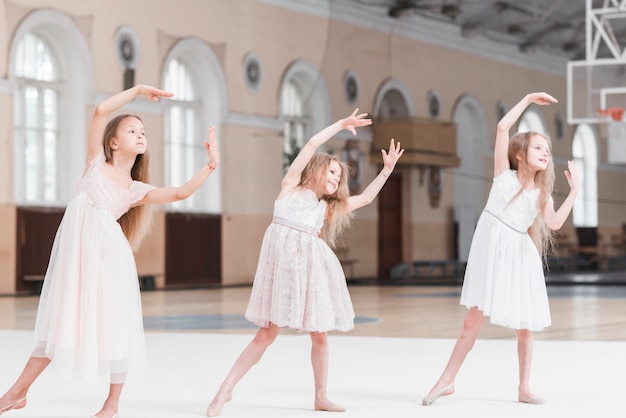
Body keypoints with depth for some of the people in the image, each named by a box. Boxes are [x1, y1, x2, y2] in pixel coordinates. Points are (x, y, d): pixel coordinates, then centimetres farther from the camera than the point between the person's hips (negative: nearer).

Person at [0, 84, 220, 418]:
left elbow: (180, 193, 1)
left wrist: (211, 165, -4)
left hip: (108, 253, 1)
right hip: (76, 248, -1)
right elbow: (100, 111, 3)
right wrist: (137, 90, 6)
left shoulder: (136, 190, 12)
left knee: (114, 321, 1)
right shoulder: (96, 163, 10)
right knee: (61, 319, 4)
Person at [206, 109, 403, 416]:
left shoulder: (328, 207, 22)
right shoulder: (291, 186, 11)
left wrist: (387, 169, 25)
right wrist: (341, 125, 9)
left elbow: (366, 197, 30)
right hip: (282, 260, -5)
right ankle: (225, 391, 0)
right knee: (267, 333, -7)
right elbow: (312, 145, 5)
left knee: (319, 334, 6)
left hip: (312, 266, 5)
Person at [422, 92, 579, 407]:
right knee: (474, 320, -4)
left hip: (520, 255, 4)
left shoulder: (542, 192, 10)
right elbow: (502, 127, -5)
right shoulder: (504, 175, 2)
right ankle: (446, 381, 6)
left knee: (526, 326, 5)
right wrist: (528, 99, 0)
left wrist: (573, 190, -13)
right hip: (491, 250, -4)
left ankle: (524, 389, 16)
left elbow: (554, 223, -9)